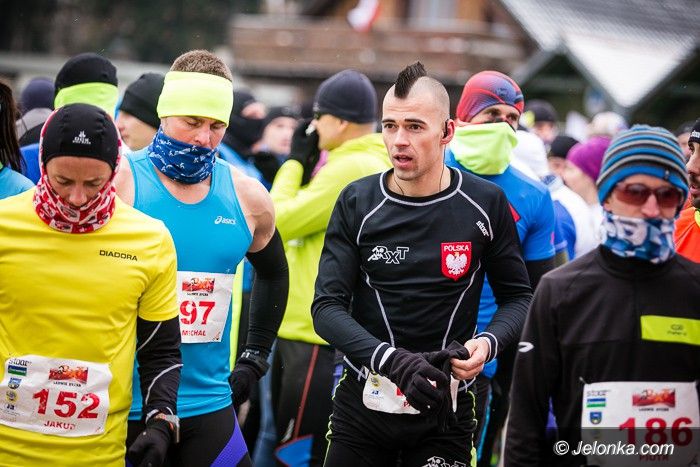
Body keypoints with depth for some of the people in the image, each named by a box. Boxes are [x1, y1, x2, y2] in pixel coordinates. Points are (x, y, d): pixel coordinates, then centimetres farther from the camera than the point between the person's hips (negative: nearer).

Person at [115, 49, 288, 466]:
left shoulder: (247, 197, 6)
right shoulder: (118, 184, -8)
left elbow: (273, 274, 25)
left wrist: (254, 360, 19)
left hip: (208, 407, 4)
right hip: (120, 411, -4)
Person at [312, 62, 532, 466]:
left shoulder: (486, 204, -2)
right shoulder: (357, 203, -3)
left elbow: (517, 296, 7)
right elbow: (328, 307, -6)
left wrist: (488, 343, -15)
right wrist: (392, 360, -23)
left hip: (446, 409, 0)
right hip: (364, 402, 1)